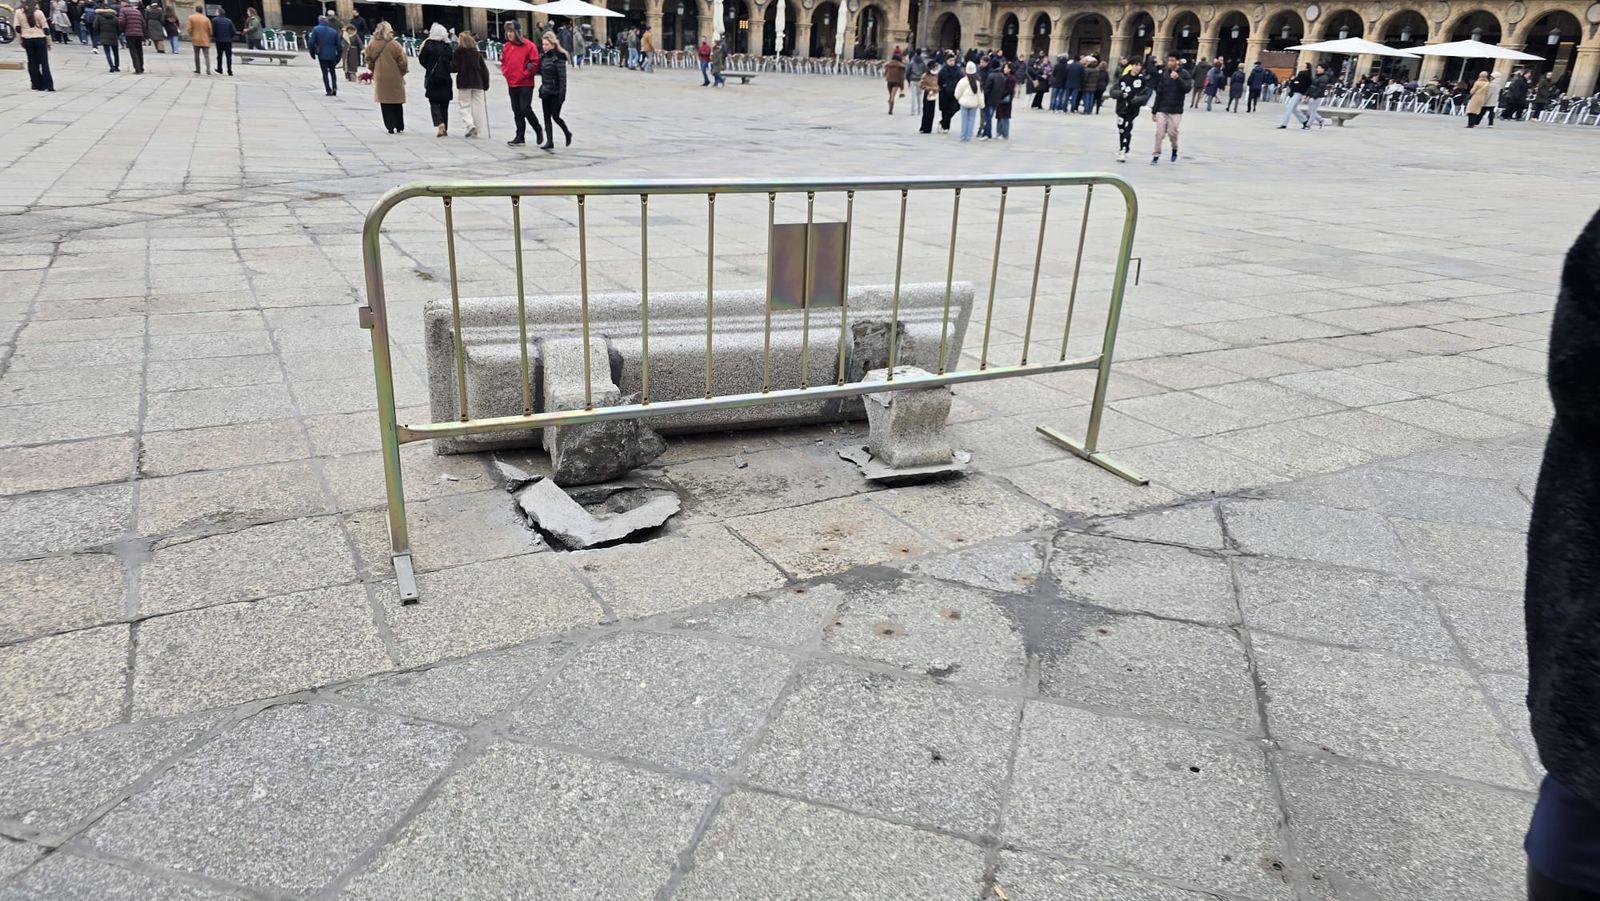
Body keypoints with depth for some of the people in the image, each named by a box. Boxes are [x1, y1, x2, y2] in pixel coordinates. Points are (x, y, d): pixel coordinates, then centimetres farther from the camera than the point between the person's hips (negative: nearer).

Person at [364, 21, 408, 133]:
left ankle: (390, 127, 3)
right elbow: (402, 61, -9)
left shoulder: (373, 44, -4)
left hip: (380, 78, 1)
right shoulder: (394, 44, -11)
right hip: (395, 78, -1)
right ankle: (399, 127, 14)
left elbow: (368, 59, 4)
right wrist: (401, 73, 8)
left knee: (385, 104, 9)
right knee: (397, 104, 11)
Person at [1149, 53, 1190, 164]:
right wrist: (1154, 110, 8)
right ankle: (1156, 155, 3)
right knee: (1159, 133, -4)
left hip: (1176, 110, -2)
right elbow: (1159, 93, 9)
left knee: (1172, 132, -3)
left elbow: (1188, 89, -13)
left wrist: (1178, 78, -26)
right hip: (1162, 109, 2)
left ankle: (1174, 150, 24)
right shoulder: (1165, 74, 6)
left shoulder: (1184, 74, -2)